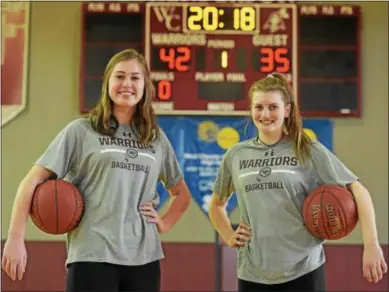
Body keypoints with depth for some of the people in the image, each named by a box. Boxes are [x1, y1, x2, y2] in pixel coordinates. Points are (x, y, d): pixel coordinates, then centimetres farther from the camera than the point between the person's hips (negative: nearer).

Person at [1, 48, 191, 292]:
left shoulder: (157, 138, 13)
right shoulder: (82, 130, 2)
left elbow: (182, 194, 25)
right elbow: (33, 181, -1)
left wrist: (164, 224, 7)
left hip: (144, 257, 4)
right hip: (93, 256, -4)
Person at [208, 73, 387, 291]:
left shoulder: (309, 151, -2)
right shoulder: (235, 155, 7)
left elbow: (358, 191, -5)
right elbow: (217, 204, 23)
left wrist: (371, 245, -16)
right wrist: (229, 237, 7)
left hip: (303, 271, -3)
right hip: (252, 274, 3)